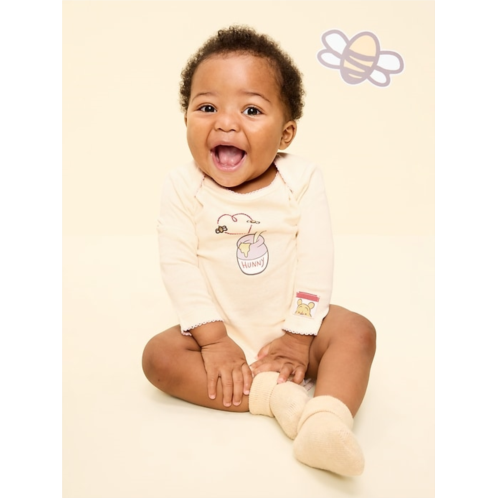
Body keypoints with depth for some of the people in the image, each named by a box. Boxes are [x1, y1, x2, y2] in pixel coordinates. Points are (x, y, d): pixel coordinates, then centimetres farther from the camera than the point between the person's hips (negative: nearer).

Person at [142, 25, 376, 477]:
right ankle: (274, 393, -29)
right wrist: (213, 339, -20)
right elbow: (179, 266, -14)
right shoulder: (183, 187, -11)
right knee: (159, 355, -21)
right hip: (220, 330, 1)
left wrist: (299, 335, -18)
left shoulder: (302, 180, -11)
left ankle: (328, 417, -40)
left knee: (356, 331, -21)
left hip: (292, 327, 0)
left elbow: (316, 259, -13)